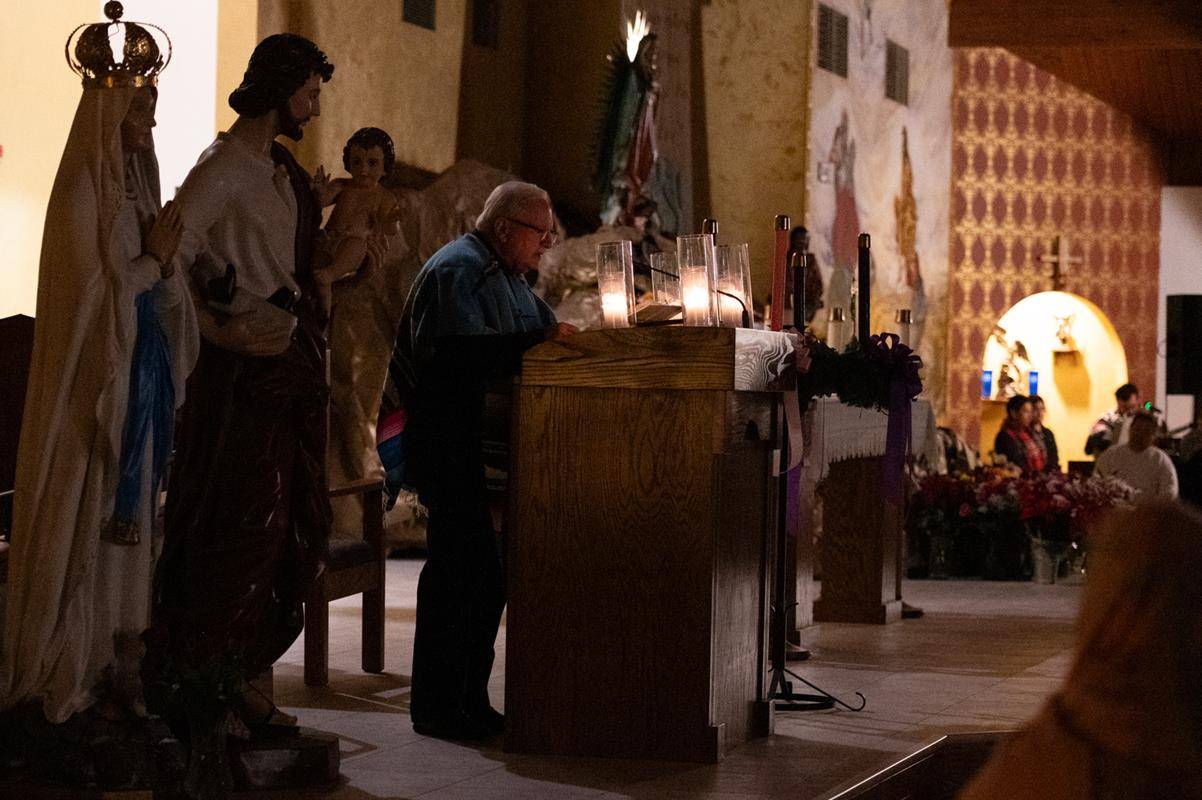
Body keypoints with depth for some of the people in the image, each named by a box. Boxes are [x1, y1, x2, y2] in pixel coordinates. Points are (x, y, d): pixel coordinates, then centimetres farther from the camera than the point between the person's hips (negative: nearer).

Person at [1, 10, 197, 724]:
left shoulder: (137, 188, 13)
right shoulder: (84, 192, -11)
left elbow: (161, 296, 12)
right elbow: (94, 294, -15)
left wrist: (164, 262, -6)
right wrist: (156, 260, -9)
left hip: (143, 378, 8)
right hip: (97, 384, -8)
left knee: (130, 520, 8)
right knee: (91, 521, -4)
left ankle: (117, 665, 13)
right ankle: (78, 673, 2)